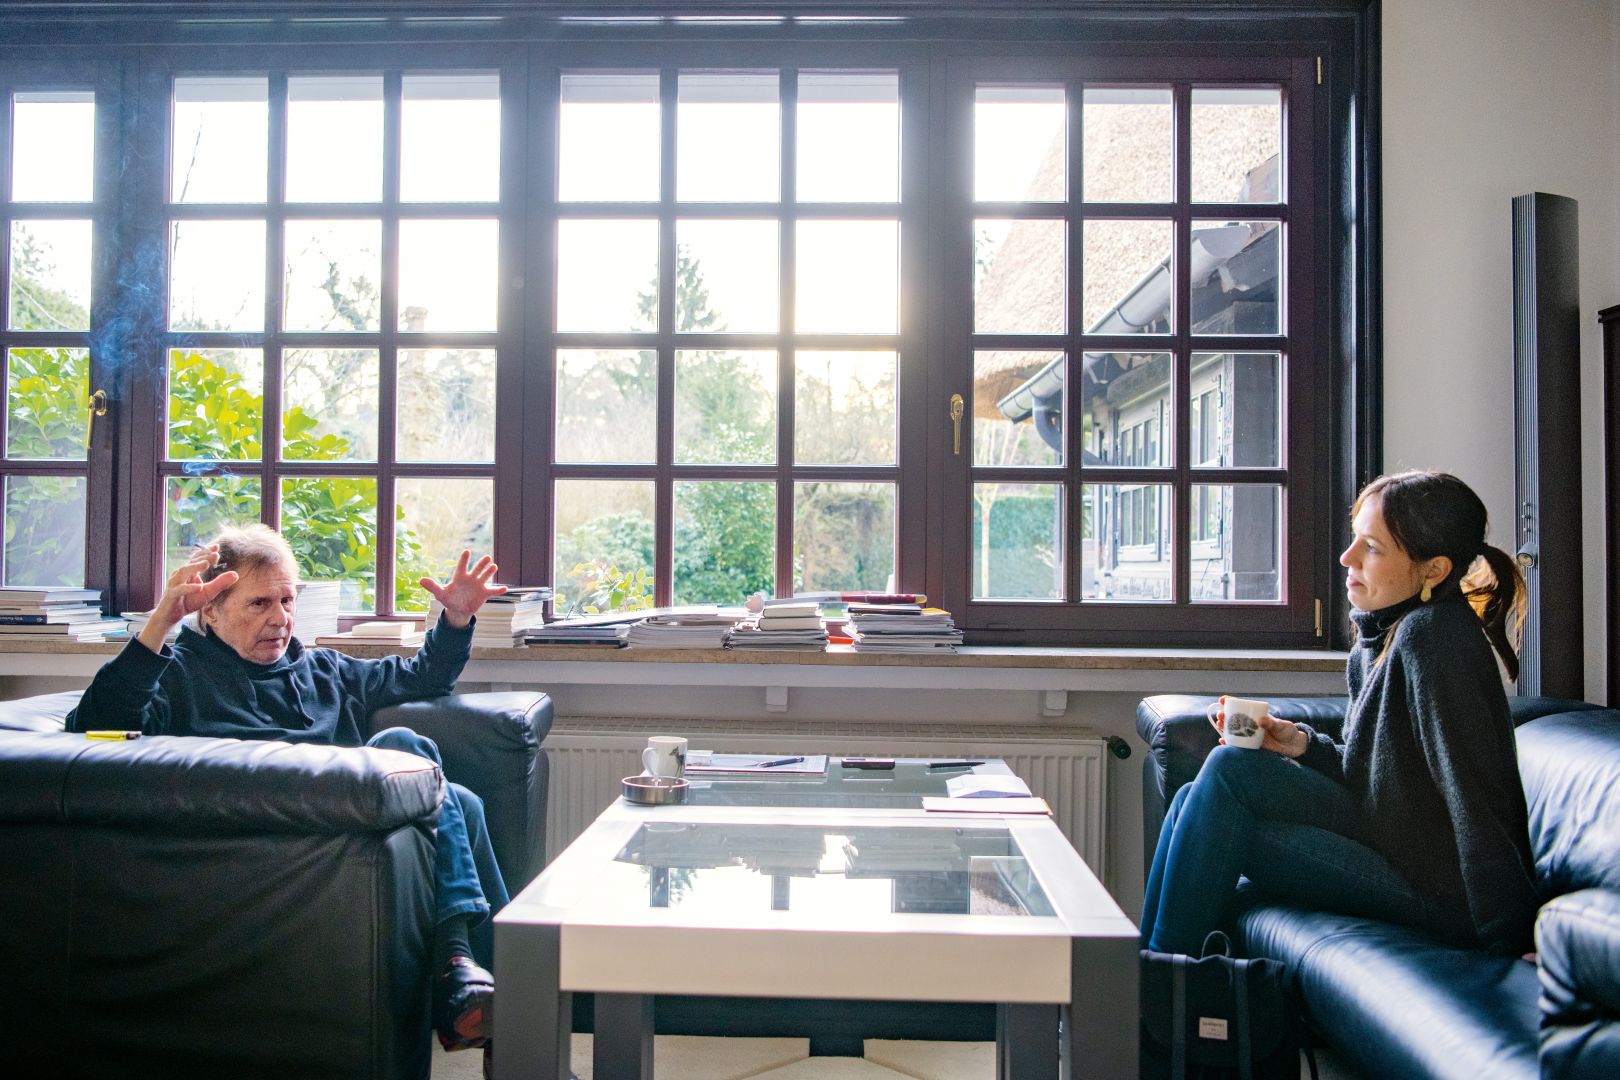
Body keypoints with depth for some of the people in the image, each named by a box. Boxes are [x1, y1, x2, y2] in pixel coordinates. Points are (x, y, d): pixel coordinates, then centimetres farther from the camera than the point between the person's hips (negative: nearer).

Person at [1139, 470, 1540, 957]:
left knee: (1229, 769, -16)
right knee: (1202, 801, 3)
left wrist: (1509, 945, -26)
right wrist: (1303, 745, -5)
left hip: (1437, 893, -9)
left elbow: (1475, 798, -25)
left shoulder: (1433, 634, -21)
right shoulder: (1380, 634, 7)